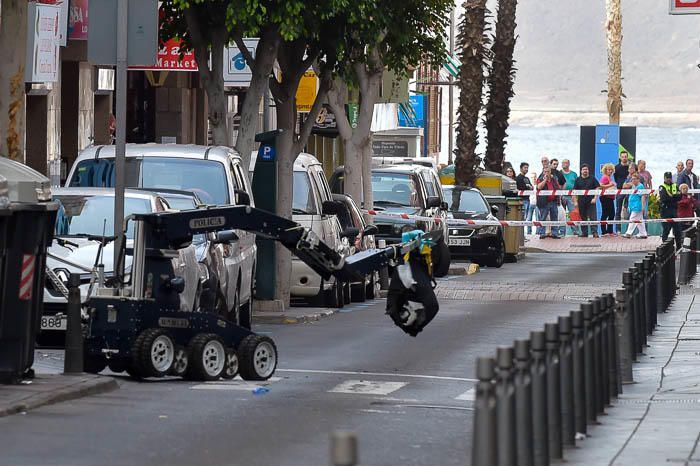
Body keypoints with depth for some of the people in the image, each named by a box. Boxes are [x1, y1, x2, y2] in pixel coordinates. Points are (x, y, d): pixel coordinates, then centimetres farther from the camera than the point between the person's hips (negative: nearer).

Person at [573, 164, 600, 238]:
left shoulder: (592, 179, 6)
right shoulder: (578, 180, 10)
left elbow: (597, 189, 3)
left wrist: (595, 198, -8)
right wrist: (576, 201, 0)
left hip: (591, 201, -2)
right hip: (581, 202, 2)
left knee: (593, 217, -7)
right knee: (583, 218, 5)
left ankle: (595, 232, -8)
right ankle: (584, 232, 11)